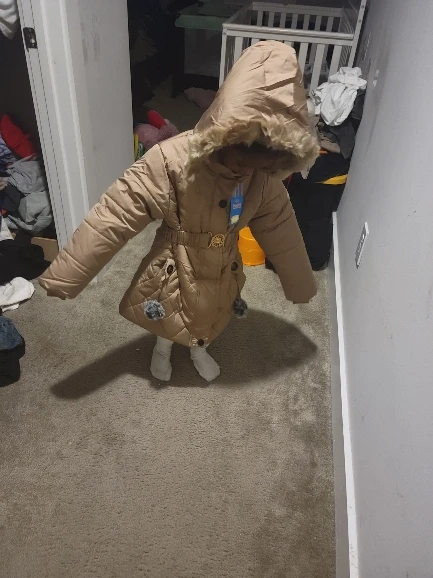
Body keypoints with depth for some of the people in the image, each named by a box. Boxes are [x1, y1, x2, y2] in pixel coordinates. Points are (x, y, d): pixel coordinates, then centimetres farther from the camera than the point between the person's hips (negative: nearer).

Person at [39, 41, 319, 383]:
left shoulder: (264, 175, -17)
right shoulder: (172, 162, -32)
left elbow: (278, 227, -4)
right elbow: (115, 216, -30)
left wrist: (299, 283, 7)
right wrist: (65, 277, -25)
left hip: (223, 269, 3)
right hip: (176, 268, -3)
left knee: (210, 316, 28)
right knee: (169, 319, 24)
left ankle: (199, 349, 62)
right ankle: (163, 348, 60)